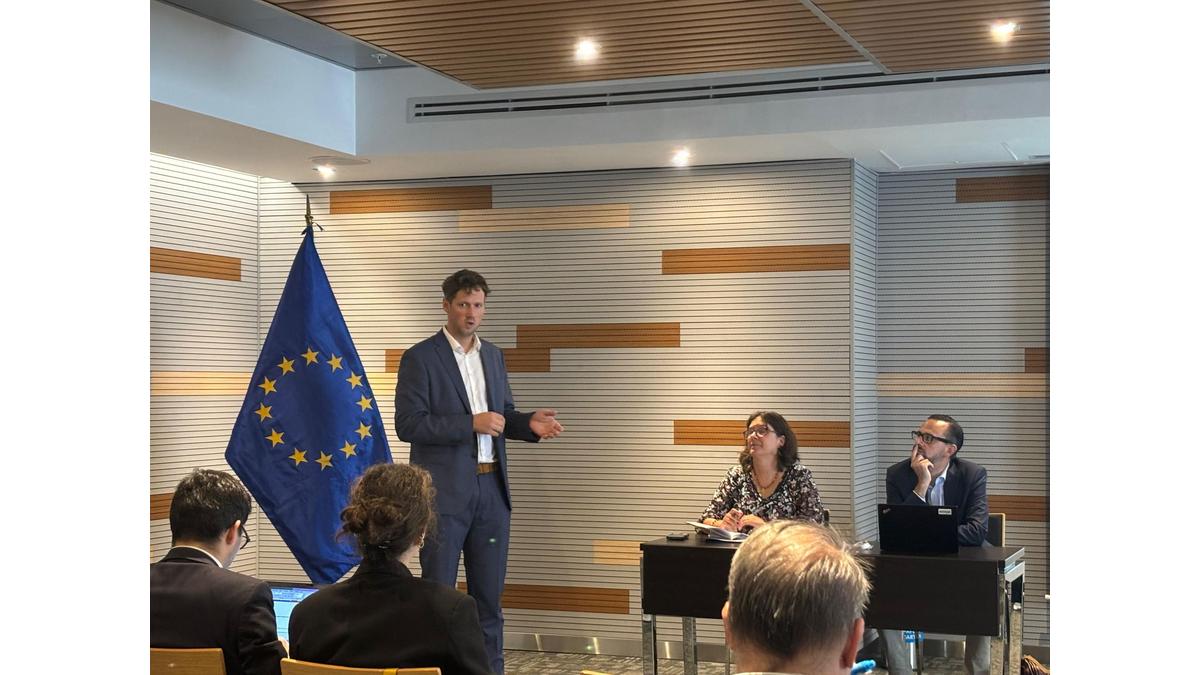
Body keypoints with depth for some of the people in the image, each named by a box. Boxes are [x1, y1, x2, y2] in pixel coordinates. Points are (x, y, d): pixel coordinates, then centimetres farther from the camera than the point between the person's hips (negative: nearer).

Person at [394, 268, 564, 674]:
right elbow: (408, 425, -13)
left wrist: (529, 423, -1)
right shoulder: (420, 358, -5)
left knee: (489, 594, 10)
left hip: (491, 489, 6)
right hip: (444, 492, -5)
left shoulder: (493, 355, 13)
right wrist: (471, 423, -19)